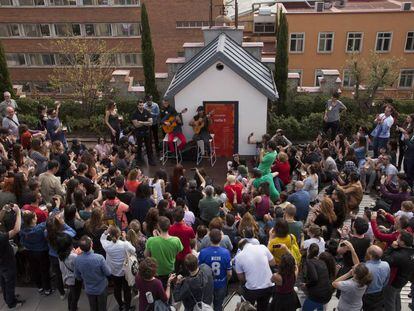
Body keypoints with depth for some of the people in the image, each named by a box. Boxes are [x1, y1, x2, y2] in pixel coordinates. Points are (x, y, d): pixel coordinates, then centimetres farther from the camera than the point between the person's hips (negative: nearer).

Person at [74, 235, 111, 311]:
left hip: (89, 290, 3)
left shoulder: (77, 260, -22)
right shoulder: (99, 258, -34)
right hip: (101, 288, -3)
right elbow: (108, 273, -19)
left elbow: (78, 277, -5)